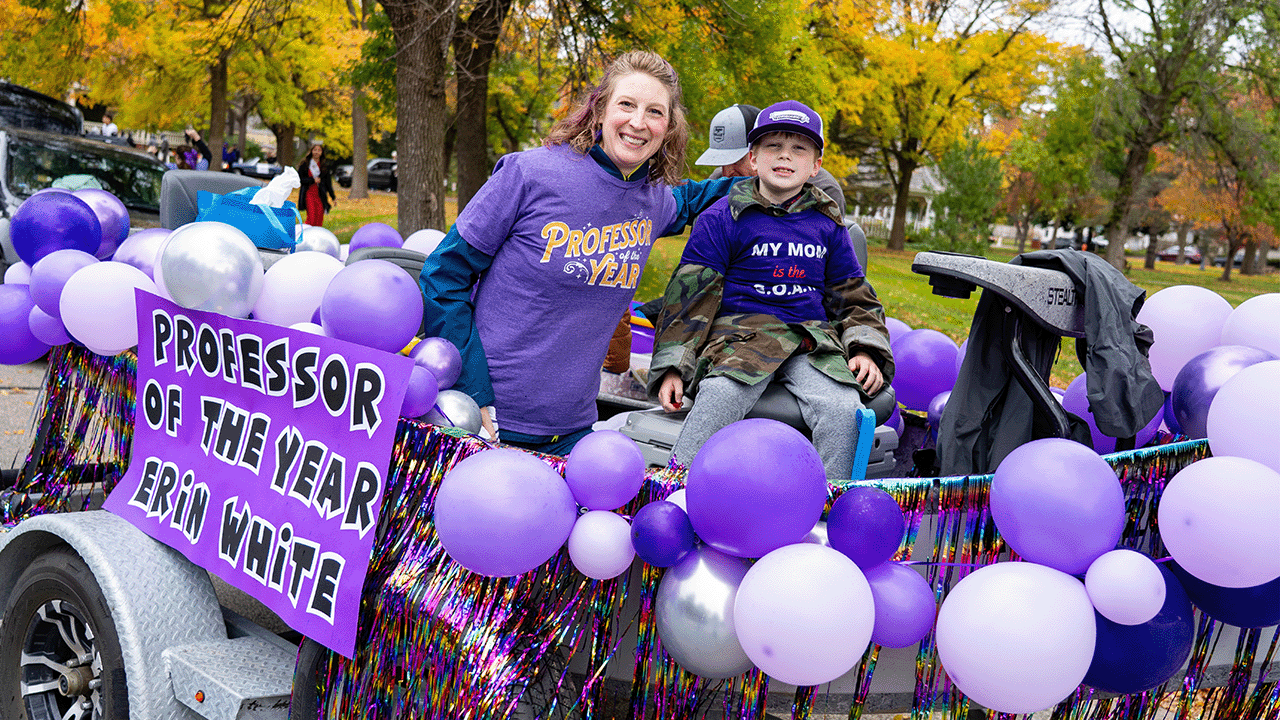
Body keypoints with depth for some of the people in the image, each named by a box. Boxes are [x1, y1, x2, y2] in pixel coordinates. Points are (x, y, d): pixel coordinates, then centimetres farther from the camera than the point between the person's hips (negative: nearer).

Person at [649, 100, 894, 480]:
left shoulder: (827, 224, 15)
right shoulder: (721, 219, 2)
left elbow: (853, 293, 23)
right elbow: (689, 295, 1)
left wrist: (866, 350, 7)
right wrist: (673, 366, -6)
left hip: (812, 339, 3)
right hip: (742, 331, -3)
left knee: (843, 408, -25)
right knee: (722, 396, -34)